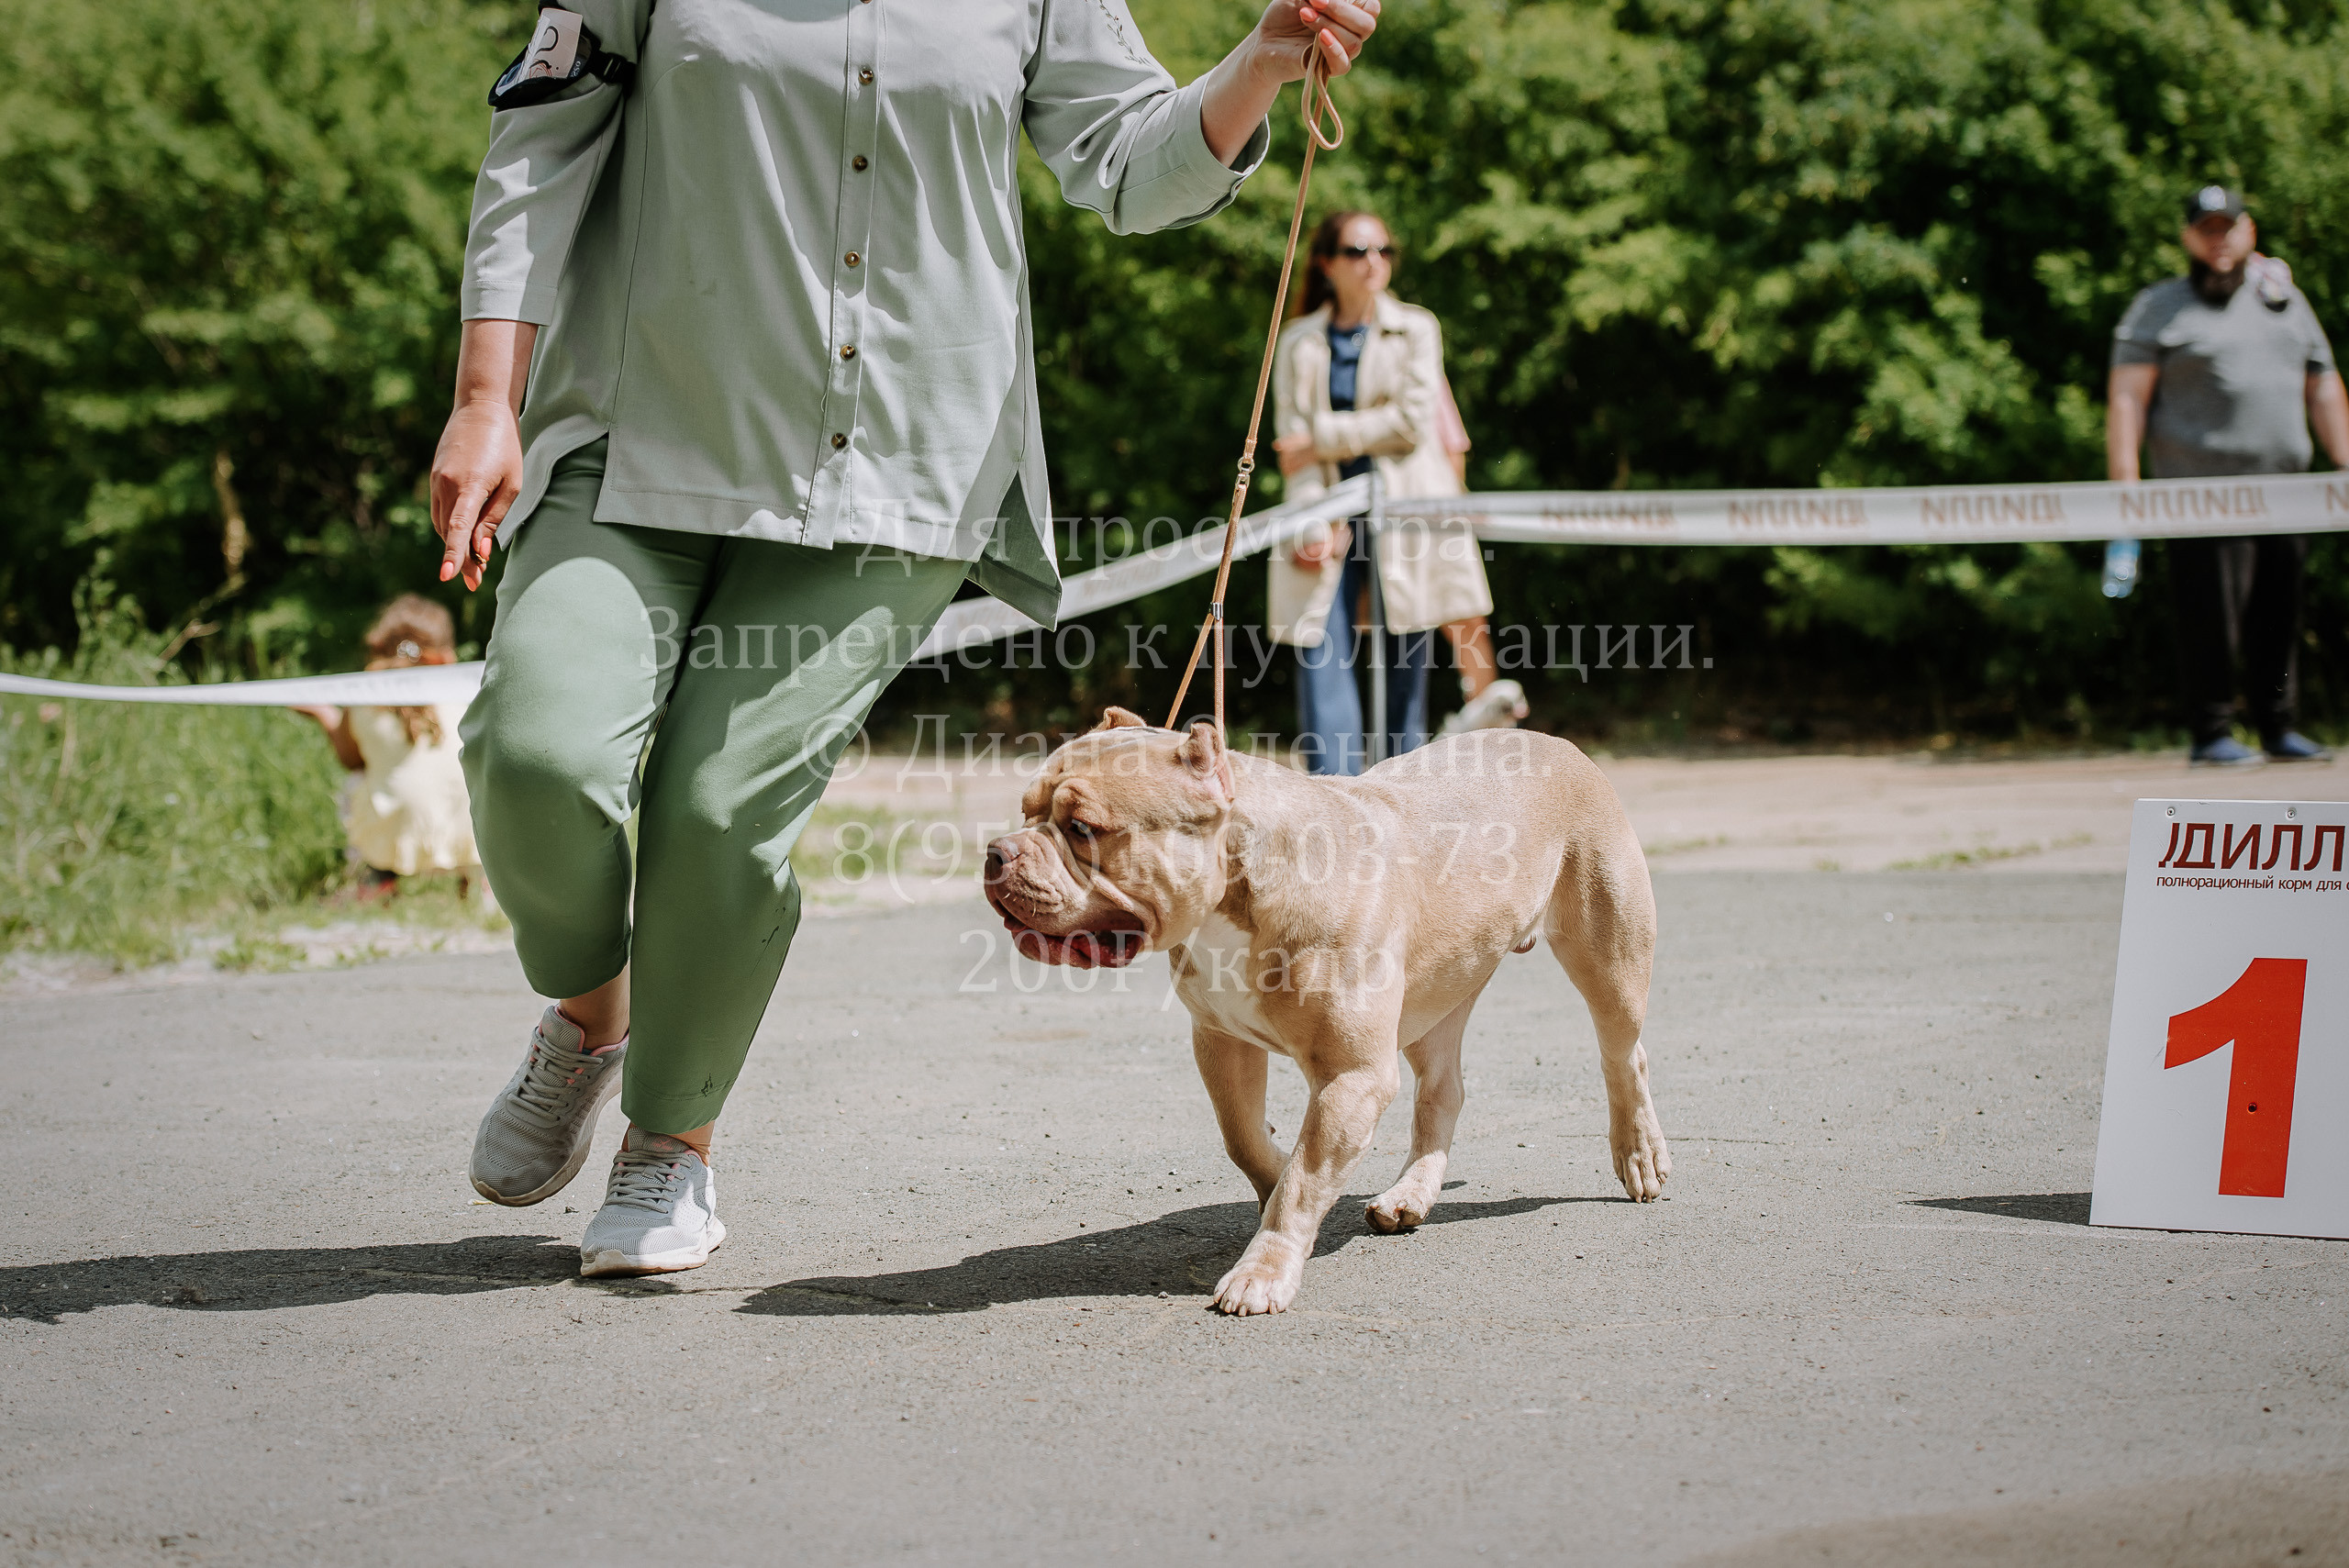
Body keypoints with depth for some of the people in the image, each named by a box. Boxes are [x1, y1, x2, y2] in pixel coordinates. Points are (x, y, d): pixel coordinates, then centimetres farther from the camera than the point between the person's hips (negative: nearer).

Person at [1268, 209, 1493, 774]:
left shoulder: (1415, 328, 7)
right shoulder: (1299, 342, 10)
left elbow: (1410, 420, -5)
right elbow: (1292, 440, 2)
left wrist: (1321, 437, -6)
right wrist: (1313, 523, -11)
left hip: (1403, 506, -1)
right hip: (1333, 515, 1)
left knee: (1403, 663, 0)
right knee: (1320, 650, -12)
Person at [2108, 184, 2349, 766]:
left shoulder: (2287, 299, 18)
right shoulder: (2160, 309, 4)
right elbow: (2126, 397, -3)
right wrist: (2124, 488, -13)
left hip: (2283, 492, 5)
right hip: (2203, 493, -5)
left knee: (2280, 614, 7)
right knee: (2212, 615, -7)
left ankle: (2279, 728, 16)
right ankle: (2212, 734, 1)